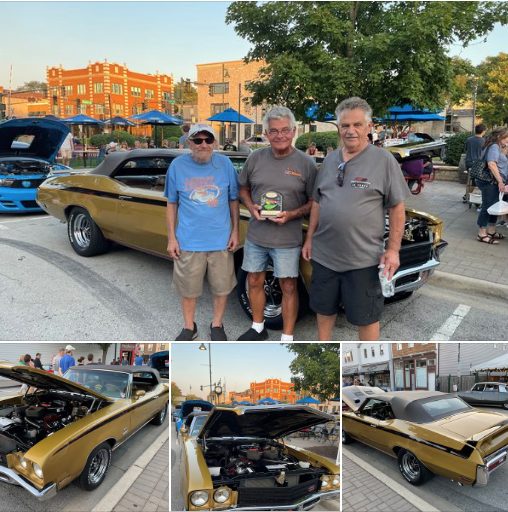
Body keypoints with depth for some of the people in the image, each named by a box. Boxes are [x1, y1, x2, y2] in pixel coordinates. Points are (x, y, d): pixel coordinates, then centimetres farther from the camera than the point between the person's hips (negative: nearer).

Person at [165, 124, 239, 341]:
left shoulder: (225, 164, -3)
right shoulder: (178, 165, -3)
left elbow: (233, 200, 5)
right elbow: (172, 204, 2)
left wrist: (235, 232, 2)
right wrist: (171, 238, 0)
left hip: (221, 239, 1)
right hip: (188, 241, 0)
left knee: (222, 286, 13)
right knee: (188, 288, 13)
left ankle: (217, 325, 35)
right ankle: (189, 327, 35)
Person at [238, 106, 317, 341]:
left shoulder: (306, 163, -8)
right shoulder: (256, 158, 1)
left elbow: (314, 202, -3)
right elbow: (243, 188, 13)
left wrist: (291, 215, -19)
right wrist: (251, 207, -7)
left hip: (287, 239, -3)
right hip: (255, 235, 4)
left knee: (288, 287, 6)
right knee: (254, 282, 15)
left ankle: (287, 338, 22)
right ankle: (258, 328, 37)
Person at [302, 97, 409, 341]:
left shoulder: (384, 160, -8)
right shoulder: (329, 160, 8)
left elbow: (397, 207, -7)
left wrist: (393, 249, -12)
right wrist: (309, 239, 11)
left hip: (363, 258, -5)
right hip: (324, 254, 5)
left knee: (365, 315, 9)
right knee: (323, 307, 19)